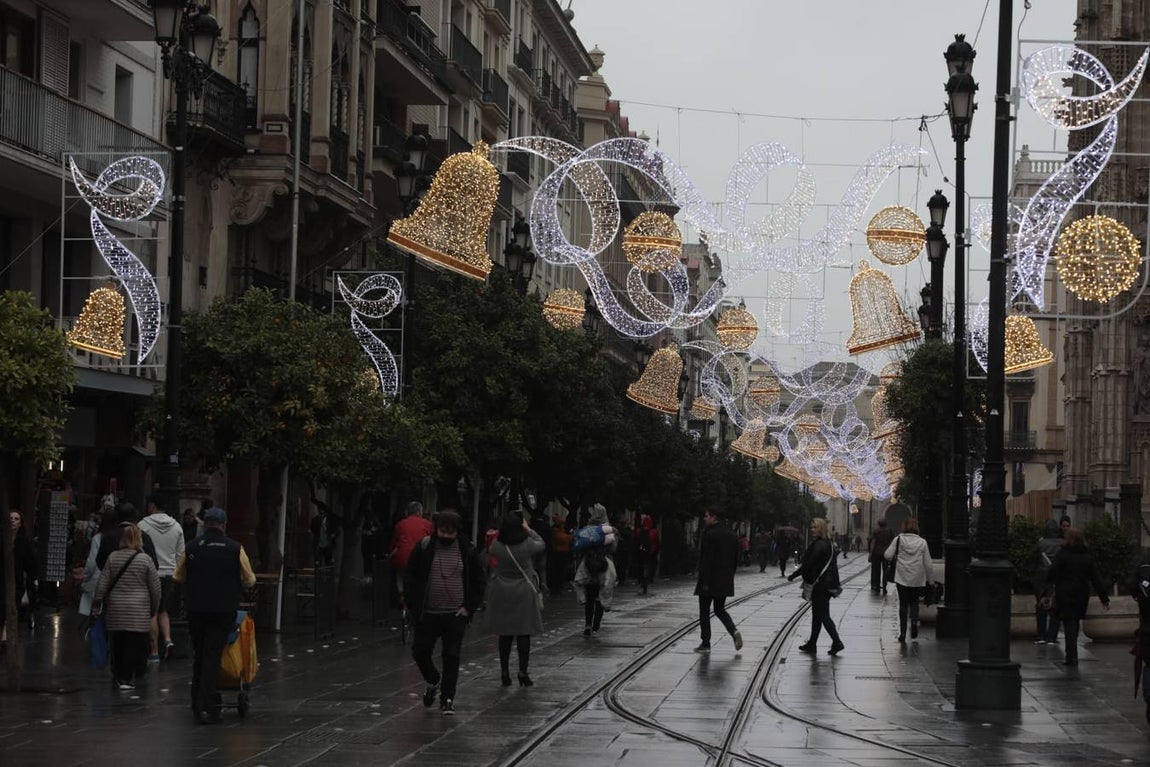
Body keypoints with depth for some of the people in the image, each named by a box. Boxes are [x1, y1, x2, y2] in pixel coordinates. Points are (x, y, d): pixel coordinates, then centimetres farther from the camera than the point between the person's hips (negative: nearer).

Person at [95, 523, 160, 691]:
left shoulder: (112, 558, 0)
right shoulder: (146, 560, -5)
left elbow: (102, 585, 0)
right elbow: (155, 588, -1)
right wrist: (154, 609, 12)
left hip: (116, 609, 2)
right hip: (139, 611, -2)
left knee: (117, 644, 11)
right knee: (135, 644, 1)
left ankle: (119, 676, 17)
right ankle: (128, 678, -2)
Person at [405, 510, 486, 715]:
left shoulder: (467, 551, 0)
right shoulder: (423, 548, -3)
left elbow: (478, 581, 6)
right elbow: (411, 579, 2)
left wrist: (469, 606, -3)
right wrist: (414, 606, -5)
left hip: (456, 614, -1)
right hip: (428, 614, 1)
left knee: (452, 657, 1)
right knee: (420, 652, 4)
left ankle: (447, 698, 10)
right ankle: (433, 681, 32)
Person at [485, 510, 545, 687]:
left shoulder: (497, 546, -9)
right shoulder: (527, 545, -14)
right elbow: (541, 544, 6)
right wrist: (529, 530, 13)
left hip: (501, 592, 2)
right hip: (524, 593, -2)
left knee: (504, 634, 9)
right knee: (523, 633, 4)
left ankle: (504, 671, 12)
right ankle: (523, 672, 3)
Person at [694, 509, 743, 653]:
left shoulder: (710, 534, -15)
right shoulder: (731, 534, 10)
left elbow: (707, 559, -19)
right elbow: (736, 559, 13)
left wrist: (704, 581, -17)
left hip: (709, 580, -7)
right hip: (725, 582, 7)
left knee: (704, 611, 4)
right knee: (720, 610, 17)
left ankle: (705, 644, 5)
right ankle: (734, 631, -7)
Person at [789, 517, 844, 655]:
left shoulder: (819, 545, -17)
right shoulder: (829, 544, 13)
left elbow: (809, 564, -19)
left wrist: (794, 574, -9)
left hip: (821, 584, -10)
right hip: (828, 584, 10)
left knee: (822, 615, -5)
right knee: (817, 614, 14)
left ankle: (837, 642, -9)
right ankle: (812, 644, 20)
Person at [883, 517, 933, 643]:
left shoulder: (898, 539, -6)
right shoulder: (922, 542, -3)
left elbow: (887, 555, -10)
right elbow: (927, 564, 0)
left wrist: (895, 560, 11)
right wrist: (928, 579, 11)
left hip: (902, 578, -1)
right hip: (917, 579, 1)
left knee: (903, 603, 8)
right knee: (914, 602, 18)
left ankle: (903, 632, 5)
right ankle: (914, 621, -8)